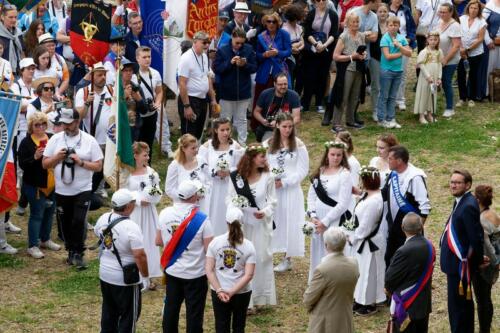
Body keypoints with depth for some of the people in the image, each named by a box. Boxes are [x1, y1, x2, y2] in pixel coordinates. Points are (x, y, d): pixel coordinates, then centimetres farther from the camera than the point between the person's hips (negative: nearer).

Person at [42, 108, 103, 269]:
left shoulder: (89, 140, -4)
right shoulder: (55, 139, 2)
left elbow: (98, 166, -4)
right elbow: (45, 164, 4)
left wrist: (81, 162, -18)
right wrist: (57, 157, -15)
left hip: (82, 190, -3)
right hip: (61, 191, 3)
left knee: (79, 221, -16)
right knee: (65, 223, 11)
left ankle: (78, 254, -4)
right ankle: (71, 251, 28)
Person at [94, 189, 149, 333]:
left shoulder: (103, 218, -5)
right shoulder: (131, 227, -27)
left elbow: (97, 233, 18)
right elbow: (140, 255, -27)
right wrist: (145, 276, -14)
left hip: (105, 274, 7)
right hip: (125, 280, -7)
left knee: (108, 311, 22)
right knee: (129, 315, 7)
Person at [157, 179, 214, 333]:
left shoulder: (165, 213, -6)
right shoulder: (201, 219, -19)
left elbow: (158, 241, 5)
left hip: (172, 271, 4)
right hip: (195, 274, -4)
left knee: (171, 308, 17)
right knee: (194, 312, 6)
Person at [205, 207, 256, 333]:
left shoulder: (215, 242, -6)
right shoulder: (248, 246, -9)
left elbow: (209, 270, -9)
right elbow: (248, 275, -15)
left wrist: (219, 290, -11)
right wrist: (232, 292, -14)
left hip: (218, 293, 1)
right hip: (241, 293, -1)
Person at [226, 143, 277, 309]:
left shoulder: (267, 177, -6)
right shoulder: (236, 177, -4)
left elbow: (272, 201, -2)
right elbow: (230, 198, 2)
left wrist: (265, 212, -20)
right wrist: (233, 209, -18)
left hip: (261, 223, 0)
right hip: (242, 223, 1)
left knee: (261, 258, 5)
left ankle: (259, 297, 17)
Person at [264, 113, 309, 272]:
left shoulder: (298, 145, -4)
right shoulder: (268, 144, 3)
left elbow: (302, 170, -6)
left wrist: (284, 182, -13)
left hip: (291, 190, -2)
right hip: (271, 189, 2)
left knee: (289, 222, 3)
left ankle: (287, 259, 13)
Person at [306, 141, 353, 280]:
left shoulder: (345, 174, -9)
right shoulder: (319, 172, 9)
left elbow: (343, 204, -13)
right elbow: (311, 195, 11)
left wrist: (325, 222, -11)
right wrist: (313, 216, -4)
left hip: (335, 222, -6)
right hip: (318, 221, 6)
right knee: (317, 255, 12)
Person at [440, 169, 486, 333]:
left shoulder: (468, 206, -22)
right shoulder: (461, 202, 8)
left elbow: (477, 237, -23)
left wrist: (479, 260, -12)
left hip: (460, 264, -10)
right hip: (457, 263, 10)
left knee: (456, 303, -4)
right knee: (464, 301, 21)